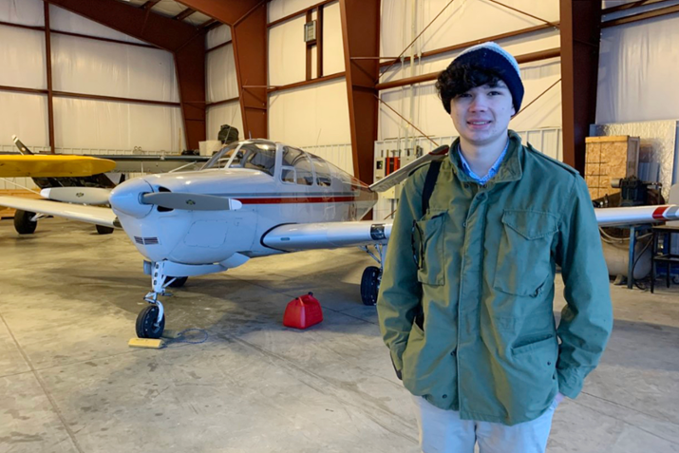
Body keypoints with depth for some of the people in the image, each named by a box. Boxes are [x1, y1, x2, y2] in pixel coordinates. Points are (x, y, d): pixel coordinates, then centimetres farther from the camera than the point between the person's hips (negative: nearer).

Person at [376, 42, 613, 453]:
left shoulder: (559, 188, -12)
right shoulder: (422, 185, -5)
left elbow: (590, 299, -4)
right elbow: (397, 286, 4)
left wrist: (565, 379, -1)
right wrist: (404, 356, 4)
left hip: (520, 392, -2)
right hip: (434, 384, 2)